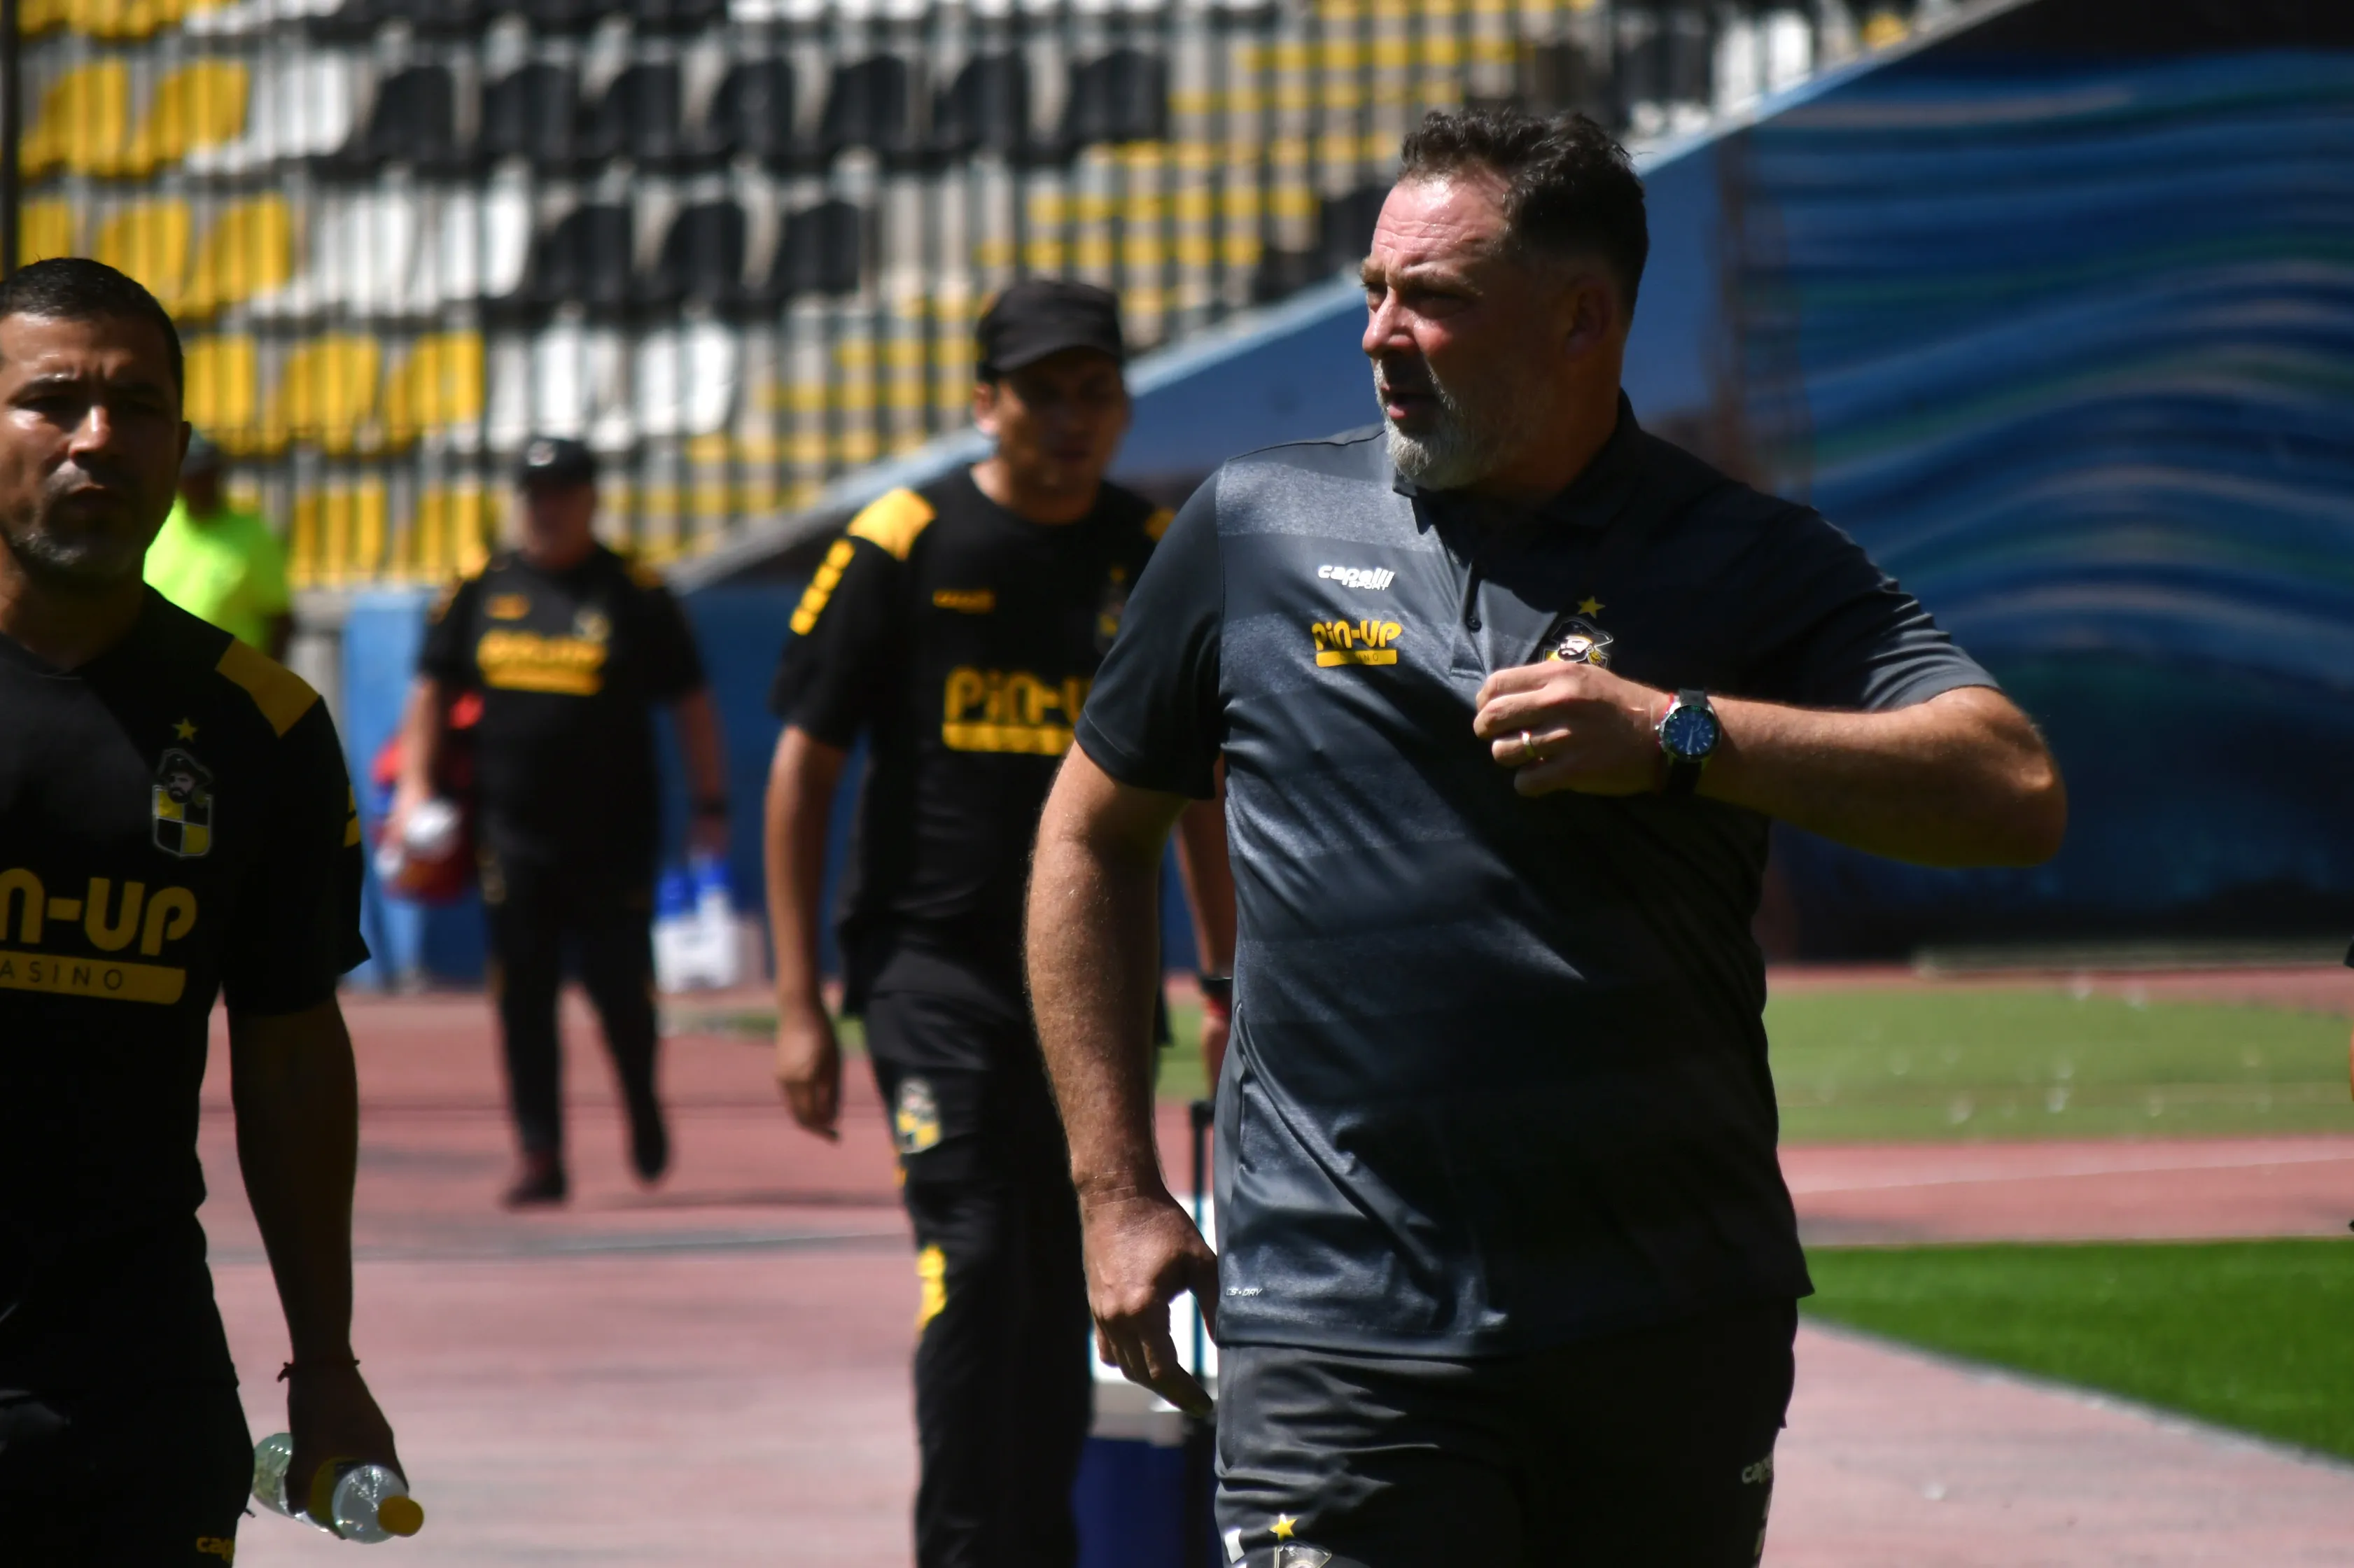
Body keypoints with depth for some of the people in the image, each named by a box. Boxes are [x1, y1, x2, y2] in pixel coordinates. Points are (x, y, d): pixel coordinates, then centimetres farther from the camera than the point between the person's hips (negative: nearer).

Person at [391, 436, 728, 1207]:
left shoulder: (637, 594, 1)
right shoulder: (483, 589, 9)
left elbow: (690, 703, 4)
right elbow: (434, 691, 15)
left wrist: (709, 803, -1)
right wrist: (415, 783, 4)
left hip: (614, 837, -3)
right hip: (514, 838, 3)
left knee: (622, 987, 0)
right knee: (524, 998, 1)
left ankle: (643, 1106, 29)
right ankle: (541, 1156, 6)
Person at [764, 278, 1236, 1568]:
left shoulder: (1160, 561, 7)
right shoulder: (900, 548, -5)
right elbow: (804, 767, -3)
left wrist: (1226, 987, 14)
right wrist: (800, 1006, -6)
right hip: (934, 965, -4)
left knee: (1061, 1288, 9)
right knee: (971, 1256, -15)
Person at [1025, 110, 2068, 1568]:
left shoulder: (1752, 563, 2)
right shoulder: (1257, 529, 8)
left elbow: (2017, 794, -12)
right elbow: (1095, 836, 19)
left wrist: (1679, 736, -21)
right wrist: (1118, 1190, 12)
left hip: (1675, 1336, 1)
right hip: (1338, 1327, 0)